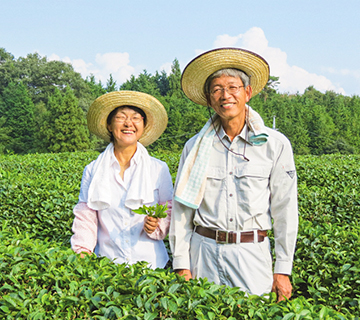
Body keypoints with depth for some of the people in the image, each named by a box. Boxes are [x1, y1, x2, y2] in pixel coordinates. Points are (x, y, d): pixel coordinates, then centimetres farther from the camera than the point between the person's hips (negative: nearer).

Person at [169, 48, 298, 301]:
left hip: (252, 252, -1)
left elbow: (285, 209, 1)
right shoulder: (195, 147, 4)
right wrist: (182, 264, 1)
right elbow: (181, 209, 6)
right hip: (204, 250, 1)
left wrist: (283, 270, -1)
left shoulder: (275, 144, -1)